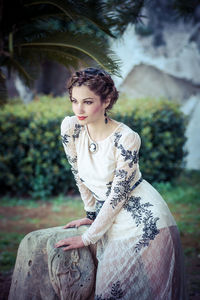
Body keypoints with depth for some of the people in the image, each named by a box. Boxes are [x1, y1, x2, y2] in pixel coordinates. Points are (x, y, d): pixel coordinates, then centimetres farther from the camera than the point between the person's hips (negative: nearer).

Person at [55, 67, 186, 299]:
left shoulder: (126, 139, -23)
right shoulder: (70, 128, -8)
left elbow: (118, 195, -18)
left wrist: (88, 237, -12)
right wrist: (91, 215, 15)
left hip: (145, 221, -5)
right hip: (111, 222, 5)